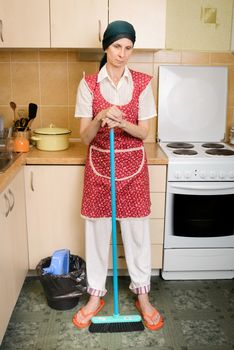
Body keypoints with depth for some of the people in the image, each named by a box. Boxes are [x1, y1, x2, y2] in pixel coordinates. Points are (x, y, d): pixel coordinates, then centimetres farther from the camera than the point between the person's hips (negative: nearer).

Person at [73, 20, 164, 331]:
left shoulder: (142, 83, -1)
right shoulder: (88, 84, -2)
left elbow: (143, 132, -3)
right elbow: (85, 136, -5)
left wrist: (122, 123, -23)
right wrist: (100, 117, -24)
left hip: (132, 166, 0)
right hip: (99, 165, 0)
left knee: (137, 232, 8)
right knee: (97, 232, 8)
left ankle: (142, 296, 27)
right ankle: (95, 296, 27)